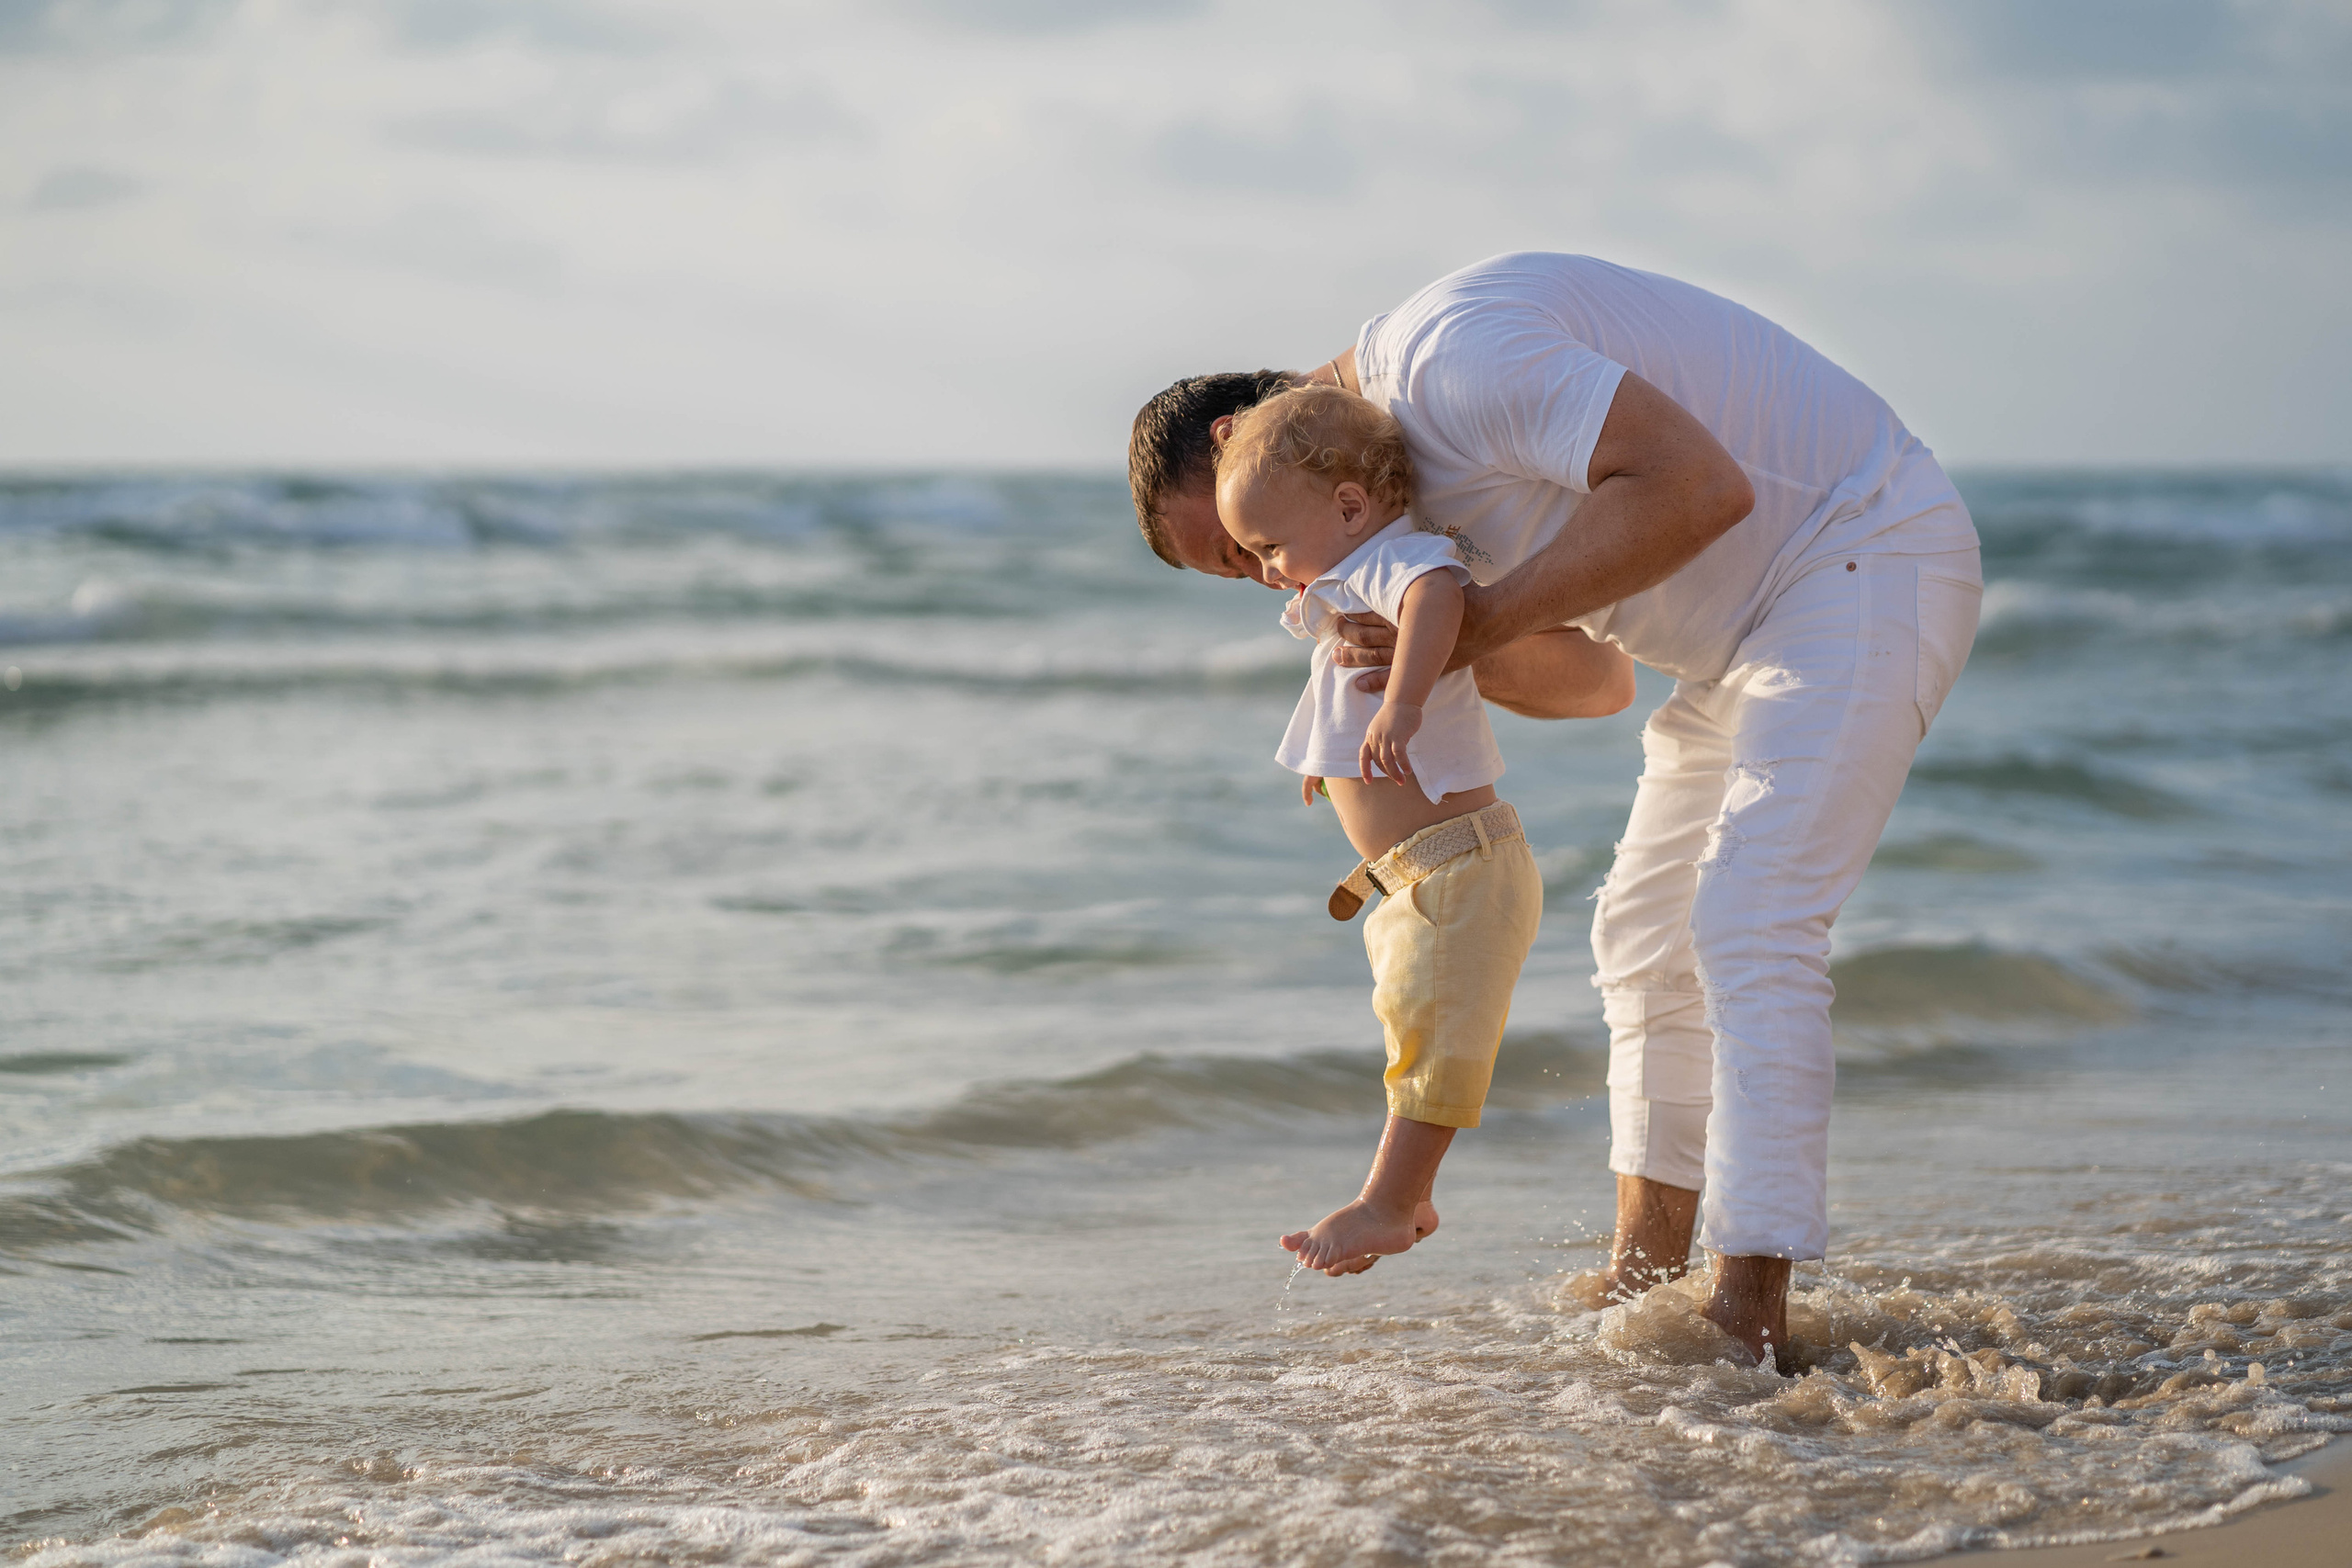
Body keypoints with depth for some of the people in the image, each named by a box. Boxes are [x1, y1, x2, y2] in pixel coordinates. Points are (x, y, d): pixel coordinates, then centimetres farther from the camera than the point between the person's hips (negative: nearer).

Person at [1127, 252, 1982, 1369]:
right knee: (1644, 931, 13)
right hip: (1761, 616, 11)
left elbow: (1699, 483, -32)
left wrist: (1483, 617, -25)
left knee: (1749, 922, -20)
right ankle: (1643, 1276, 21)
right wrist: (1441, 652, -10)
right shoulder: (1409, 462, 10)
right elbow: (1598, 677, 9)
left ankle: (1750, 1313, -23)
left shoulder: (1447, 355, -23)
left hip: (1867, 556, -11)